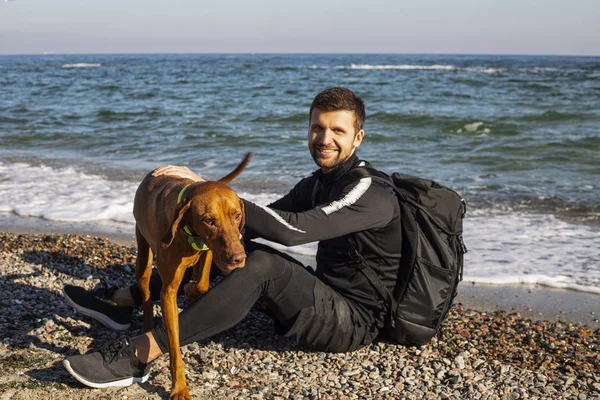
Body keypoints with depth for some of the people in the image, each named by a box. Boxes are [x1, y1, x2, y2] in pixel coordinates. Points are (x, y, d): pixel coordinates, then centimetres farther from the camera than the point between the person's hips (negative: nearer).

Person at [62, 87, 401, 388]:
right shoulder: (317, 184, 11)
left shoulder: (370, 192, -19)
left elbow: (291, 230, -32)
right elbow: (256, 224, 4)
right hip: (323, 298, 9)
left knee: (264, 265, -33)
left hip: (357, 323, -9)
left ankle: (138, 356, -35)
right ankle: (122, 301, 7)